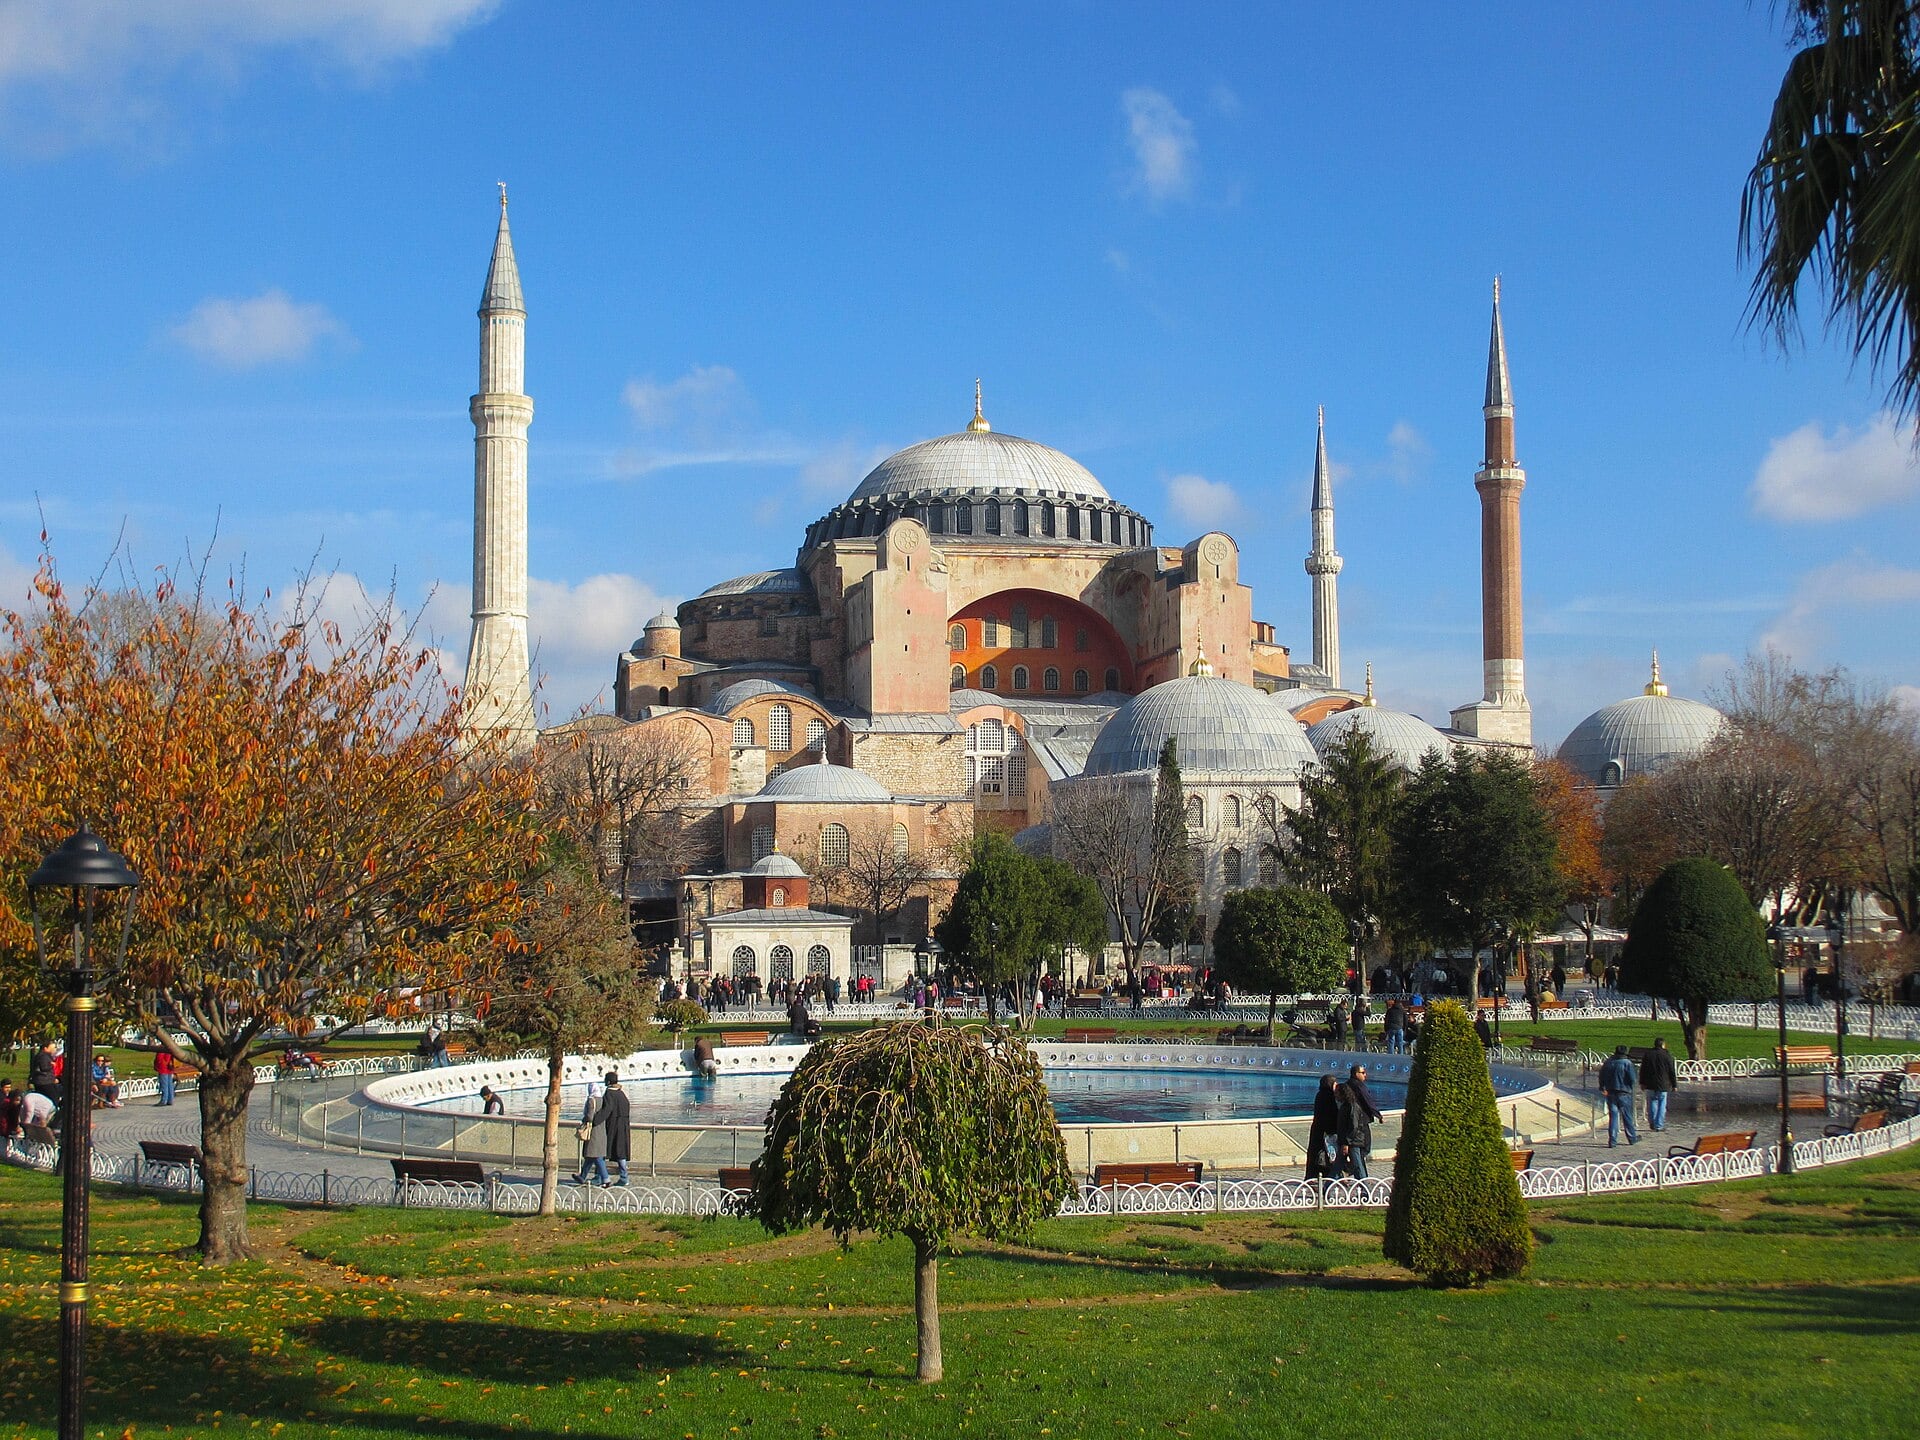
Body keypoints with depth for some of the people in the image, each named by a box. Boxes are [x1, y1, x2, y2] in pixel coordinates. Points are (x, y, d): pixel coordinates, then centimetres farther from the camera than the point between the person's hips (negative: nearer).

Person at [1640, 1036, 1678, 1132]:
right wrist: (1674, 1085, 6)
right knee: (1662, 1104, 4)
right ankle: (1659, 1125, 2)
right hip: (1663, 1085, -2)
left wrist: (1642, 1083, 18)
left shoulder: (1648, 1055, 3)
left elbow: (1642, 1070, 9)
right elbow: (1672, 1072, -2)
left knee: (1652, 1103, 11)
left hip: (1650, 1085, 2)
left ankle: (1652, 1124, 8)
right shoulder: (1667, 1055, -4)